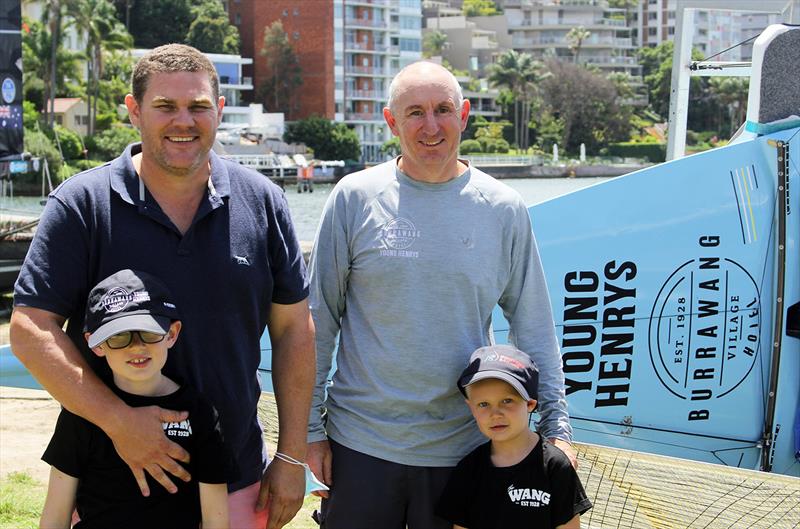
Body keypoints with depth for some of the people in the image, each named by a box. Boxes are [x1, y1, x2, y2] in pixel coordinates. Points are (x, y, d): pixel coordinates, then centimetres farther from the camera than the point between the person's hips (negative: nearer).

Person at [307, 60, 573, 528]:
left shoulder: (504, 210, 1)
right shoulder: (355, 198, -3)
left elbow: (534, 326, 6)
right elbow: (319, 320, 1)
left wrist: (556, 425, 2)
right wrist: (311, 426, 0)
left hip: (463, 445, 1)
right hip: (361, 442, -1)